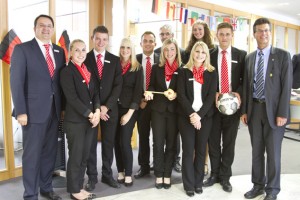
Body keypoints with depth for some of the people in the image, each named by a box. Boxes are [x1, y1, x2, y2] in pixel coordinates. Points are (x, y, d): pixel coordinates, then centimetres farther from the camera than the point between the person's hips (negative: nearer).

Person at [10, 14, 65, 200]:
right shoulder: (22, 49, -3)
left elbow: (62, 80, 12)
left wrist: (63, 107, 7)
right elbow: (16, 82, -8)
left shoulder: (59, 51, 11)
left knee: (50, 152, 14)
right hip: (34, 111, -5)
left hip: (55, 110, 5)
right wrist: (21, 111, -14)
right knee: (32, 155, 4)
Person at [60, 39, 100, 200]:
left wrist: (97, 111, -7)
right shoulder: (66, 71, -8)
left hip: (90, 119, 7)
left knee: (85, 156, 13)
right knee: (75, 157, 3)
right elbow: (72, 98, -15)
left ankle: (80, 187, 27)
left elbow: (96, 93, 9)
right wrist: (89, 114, -15)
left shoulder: (88, 70, 13)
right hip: (75, 120, -6)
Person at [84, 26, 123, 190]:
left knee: (108, 143, 10)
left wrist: (107, 106, -11)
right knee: (91, 144, 6)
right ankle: (92, 177, 19)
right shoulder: (84, 59, 0)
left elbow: (118, 85, 0)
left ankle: (107, 175, 23)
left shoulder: (115, 60, 6)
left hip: (110, 108, 2)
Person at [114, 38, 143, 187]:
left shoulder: (137, 69, 1)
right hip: (115, 108, 3)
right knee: (117, 141, 5)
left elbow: (138, 91, -4)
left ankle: (128, 174, 9)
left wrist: (129, 113, -11)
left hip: (129, 109, -2)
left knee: (125, 141, -6)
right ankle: (120, 172, 20)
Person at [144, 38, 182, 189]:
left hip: (174, 110, -1)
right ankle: (158, 175, 16)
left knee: (171, 143, 8)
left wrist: (176, 94, -19)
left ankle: (167, 175, 20)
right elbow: (152, 86, 9)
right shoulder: (156, 68, 6)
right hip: (158, 109, 1)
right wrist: (149, 92, -12)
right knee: (158, 143, 3)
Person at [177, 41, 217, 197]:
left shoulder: (212, 73, 6)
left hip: (205, 117, 1)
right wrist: (192, 114, -15)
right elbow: (181, 95, -5)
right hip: (186, 117, -1)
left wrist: (199, 115, -14)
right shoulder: (184, 72, 3)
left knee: (201, 150, 8)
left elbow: (211, 96, -2)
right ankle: (189, 185, 14)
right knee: (188, 150, 2)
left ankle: (198, 183, 21)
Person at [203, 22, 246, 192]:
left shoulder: (241, 55, 3)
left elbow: (245, 79, 4)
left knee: (229, 143, 9)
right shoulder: (209, 55, 2)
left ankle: (225, 177, 24)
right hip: (213, 104, 0)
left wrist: (238, 93, -14)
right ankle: (215, 174, 27)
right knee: (213, 142, 10)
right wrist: (212, 94, -13)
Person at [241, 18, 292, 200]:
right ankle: (258, 185, 27)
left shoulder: (283, 55, -3)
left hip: (273, 110, -4)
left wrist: (282, 113, -14)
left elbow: (286, 86, -8)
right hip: (254, 109, 4)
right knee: (256, 151, 12)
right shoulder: (249, 58, 10)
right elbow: (246, 86, 10)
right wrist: (244, 110, 6)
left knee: (273, 153, 5)